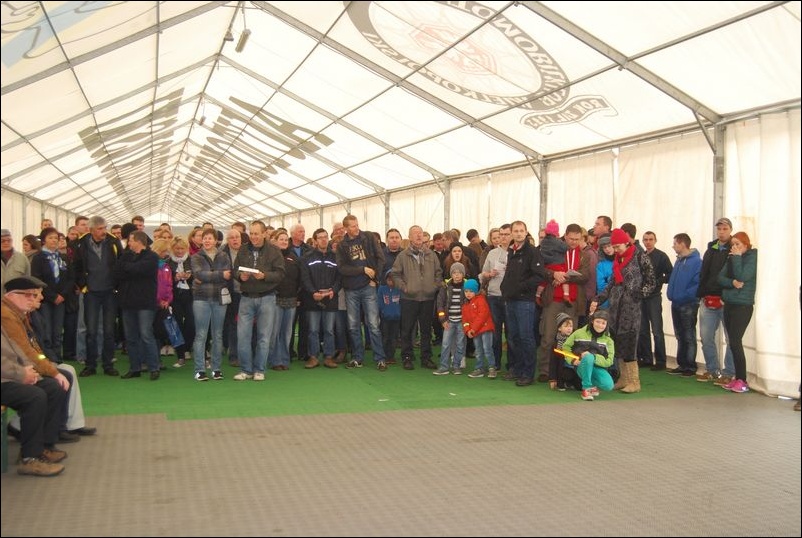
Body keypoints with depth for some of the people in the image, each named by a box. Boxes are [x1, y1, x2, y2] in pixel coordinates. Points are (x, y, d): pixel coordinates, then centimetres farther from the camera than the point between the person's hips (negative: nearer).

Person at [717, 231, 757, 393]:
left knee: (735, 342, -12)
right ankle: (738, 378, 14)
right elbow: (721, 277, 2)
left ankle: (742, 381, -7)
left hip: (743, 305, -7)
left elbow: (742, 276, -20)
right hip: (729, 304, 7)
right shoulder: (731, 258, 11)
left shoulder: (752, 258, -8)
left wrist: (737, 257, -13)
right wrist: (732, 282, -17)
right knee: (734, 342, 8)